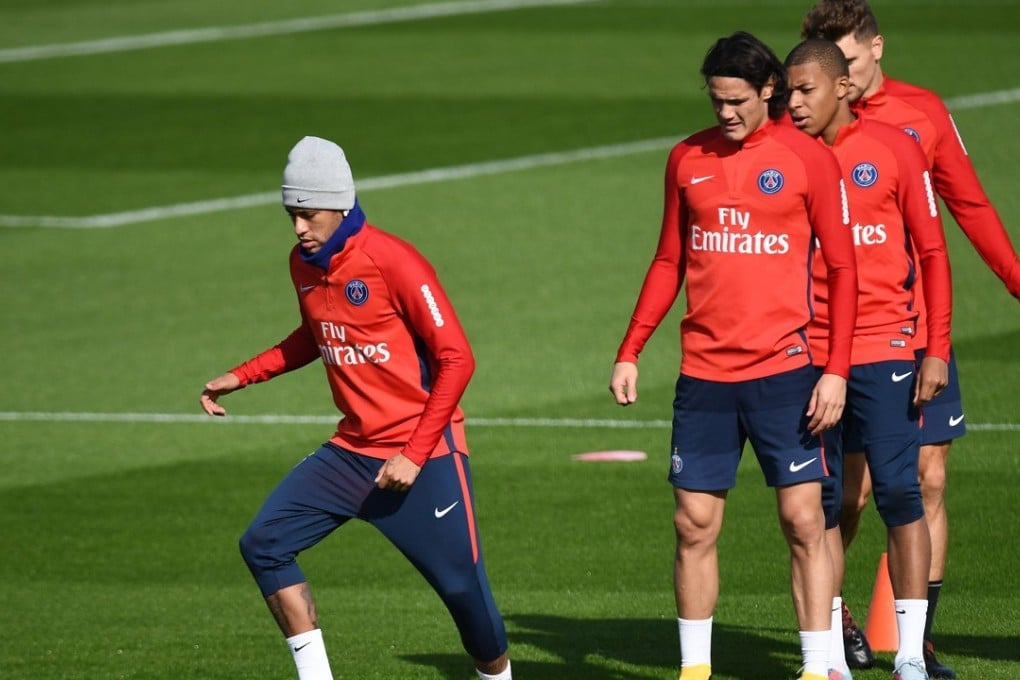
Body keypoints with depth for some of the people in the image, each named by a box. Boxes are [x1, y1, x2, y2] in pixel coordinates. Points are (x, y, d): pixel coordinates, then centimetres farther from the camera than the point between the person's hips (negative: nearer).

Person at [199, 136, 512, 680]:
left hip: (423, 453, -7)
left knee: (461, 585, -5)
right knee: (264, 545, -6)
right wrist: (241, 376, 15)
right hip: (352, 450, 7)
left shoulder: (392, 262, -17)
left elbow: (456, 359, -16)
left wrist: (415, 455, -18)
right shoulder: (303, 264, 5)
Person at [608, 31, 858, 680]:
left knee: (804, 520, -4)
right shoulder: (687, 159, 8)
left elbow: (843, 268, -2)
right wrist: (630, 353, 10)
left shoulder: (808, 158, -3)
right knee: (694, 524, 3)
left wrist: (837, 370, -10)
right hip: (704, 373, 3)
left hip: (784, 370, -3)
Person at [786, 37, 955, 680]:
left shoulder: (894, 147, 0)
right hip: (807, 354, 2)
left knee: (899, 492, -5)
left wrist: (937, 349, -4)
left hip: (885, 349, -2)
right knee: (820, 501, 3)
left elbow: (932, 252, 2)